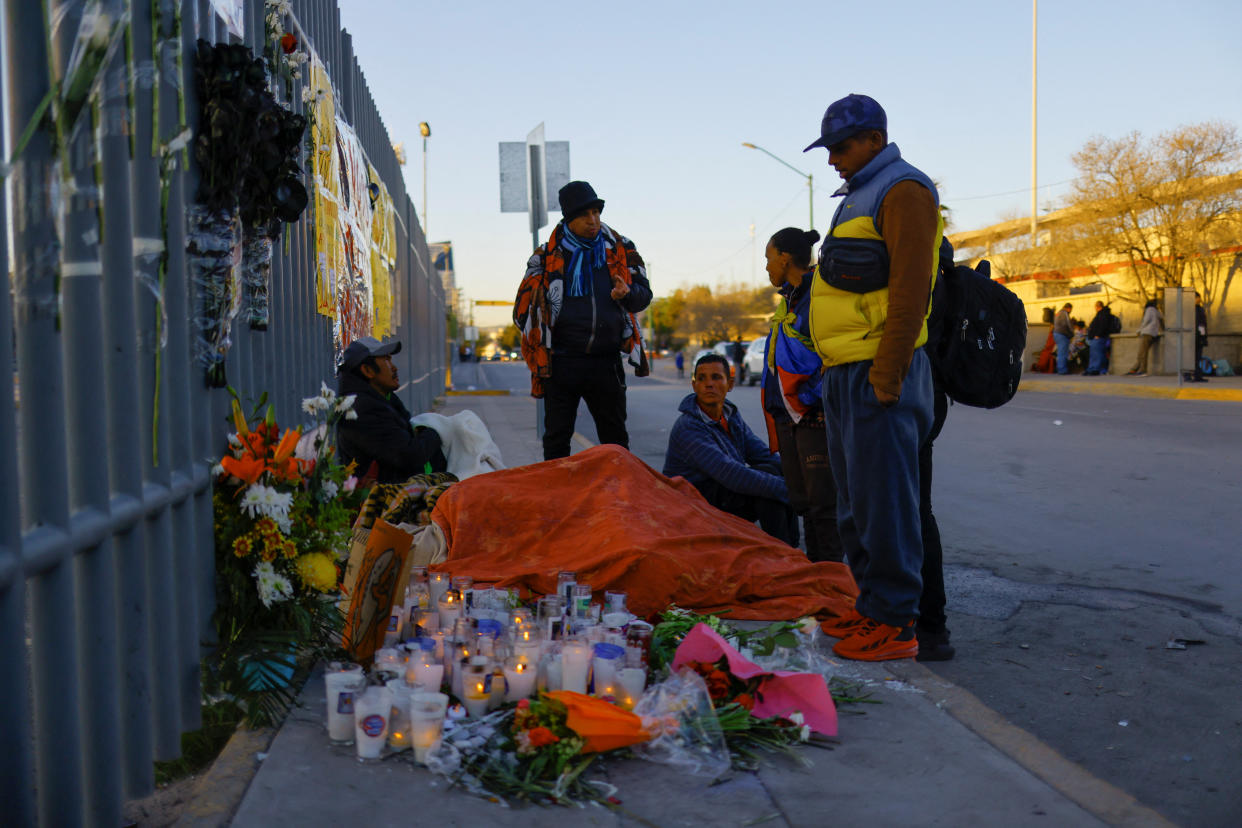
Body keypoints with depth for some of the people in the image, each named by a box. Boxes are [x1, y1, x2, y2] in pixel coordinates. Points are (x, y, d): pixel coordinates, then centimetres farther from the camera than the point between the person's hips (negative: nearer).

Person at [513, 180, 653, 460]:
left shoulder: (620, 250, 7)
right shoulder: (548, 256, 2)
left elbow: (644, 295, 11)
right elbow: (523, 309, 7)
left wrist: (627, 293, -12)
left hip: (606, 363, 2)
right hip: (561, 362, -1)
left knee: (615, 439, 10)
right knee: (556, 439, 3)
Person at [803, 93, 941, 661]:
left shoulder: (902, 191, -9)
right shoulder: (858, 197, 22)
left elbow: (910, 286, -18)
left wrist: (886, 375, -22)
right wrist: (840, 373, 19)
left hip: (877, 373, -10)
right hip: (846, 372, 10)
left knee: (882, 499, -7)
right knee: (855, 503, 15)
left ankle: (895, 623, -1)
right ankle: (871, 606, 25)